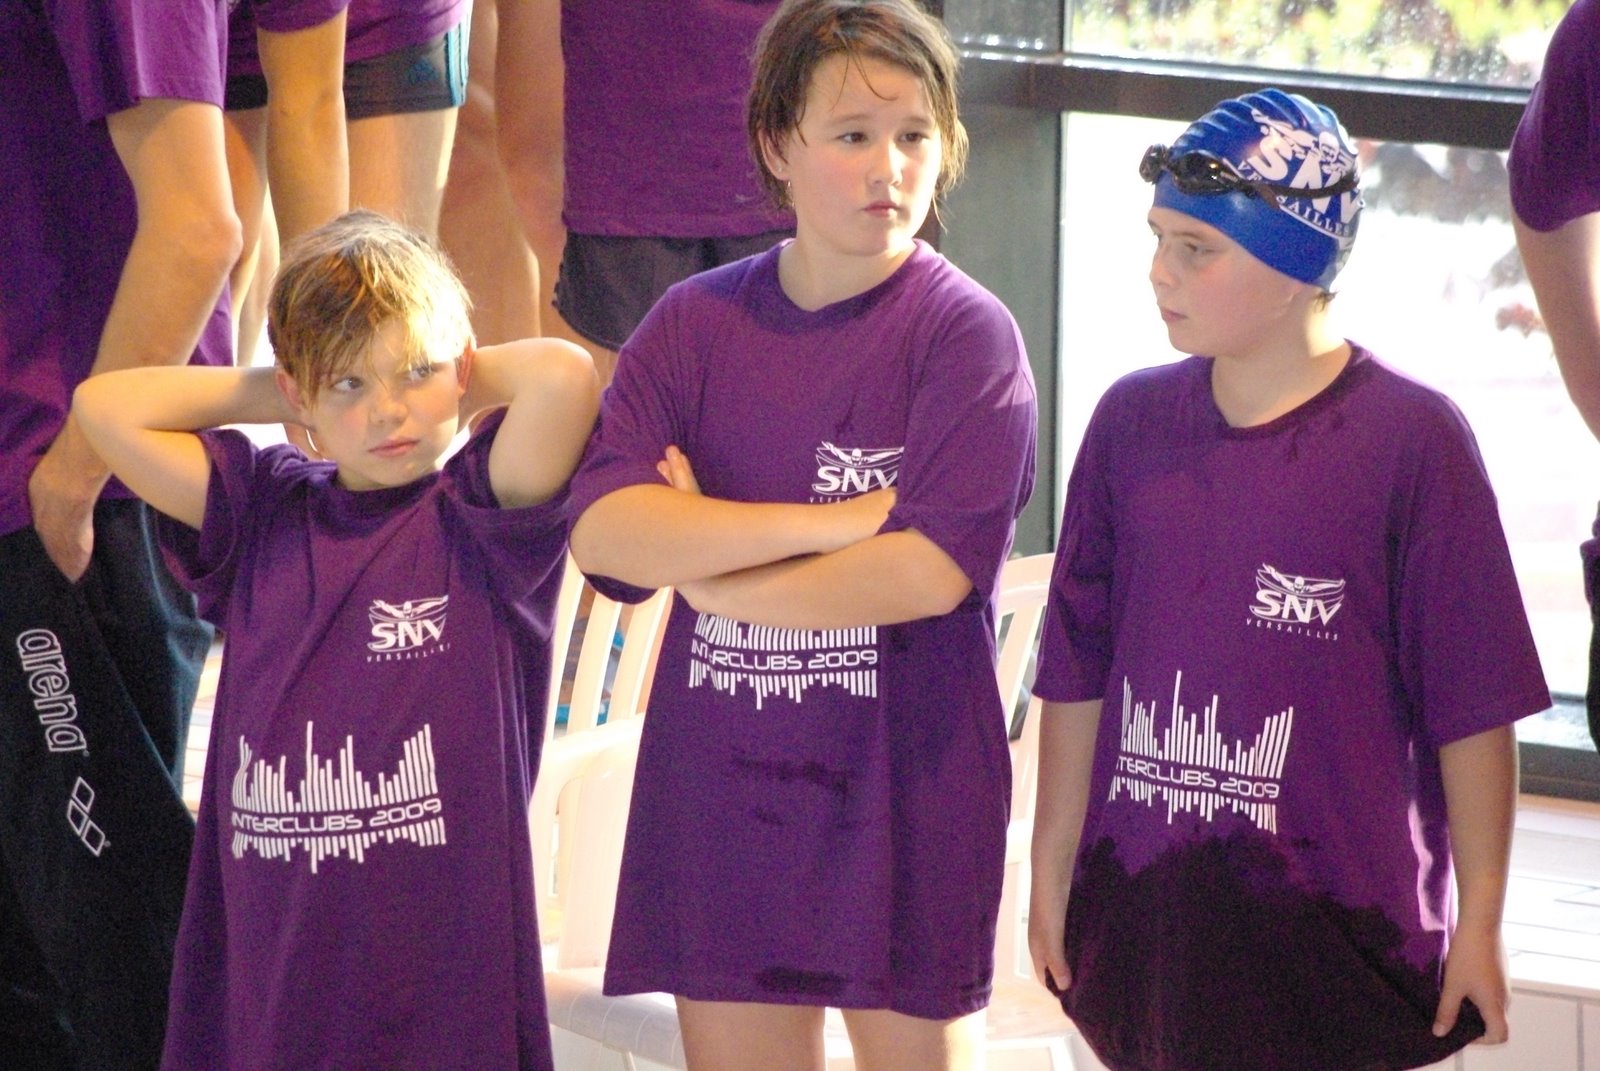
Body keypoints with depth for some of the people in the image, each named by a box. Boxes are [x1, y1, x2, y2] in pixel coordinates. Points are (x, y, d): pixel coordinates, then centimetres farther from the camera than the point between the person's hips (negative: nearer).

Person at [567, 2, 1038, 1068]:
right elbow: (603, 530, -10)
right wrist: (835, 521, -17)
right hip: (721, 792, 4)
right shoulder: (696, 323, 3)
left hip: (906, 795, -4)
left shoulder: (968, 336, -7)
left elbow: (929, 572, -18)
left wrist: (708, 571, -9)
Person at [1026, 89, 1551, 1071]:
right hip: (1144, 908, 4)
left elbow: (1475, 709, -6)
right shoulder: (1134, 421, 5)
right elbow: (1077, 675, 9)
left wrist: (1479, 925, -5)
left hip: (1339, 919, -4)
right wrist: (1053, 877, 10)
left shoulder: (1412, 438, -8)